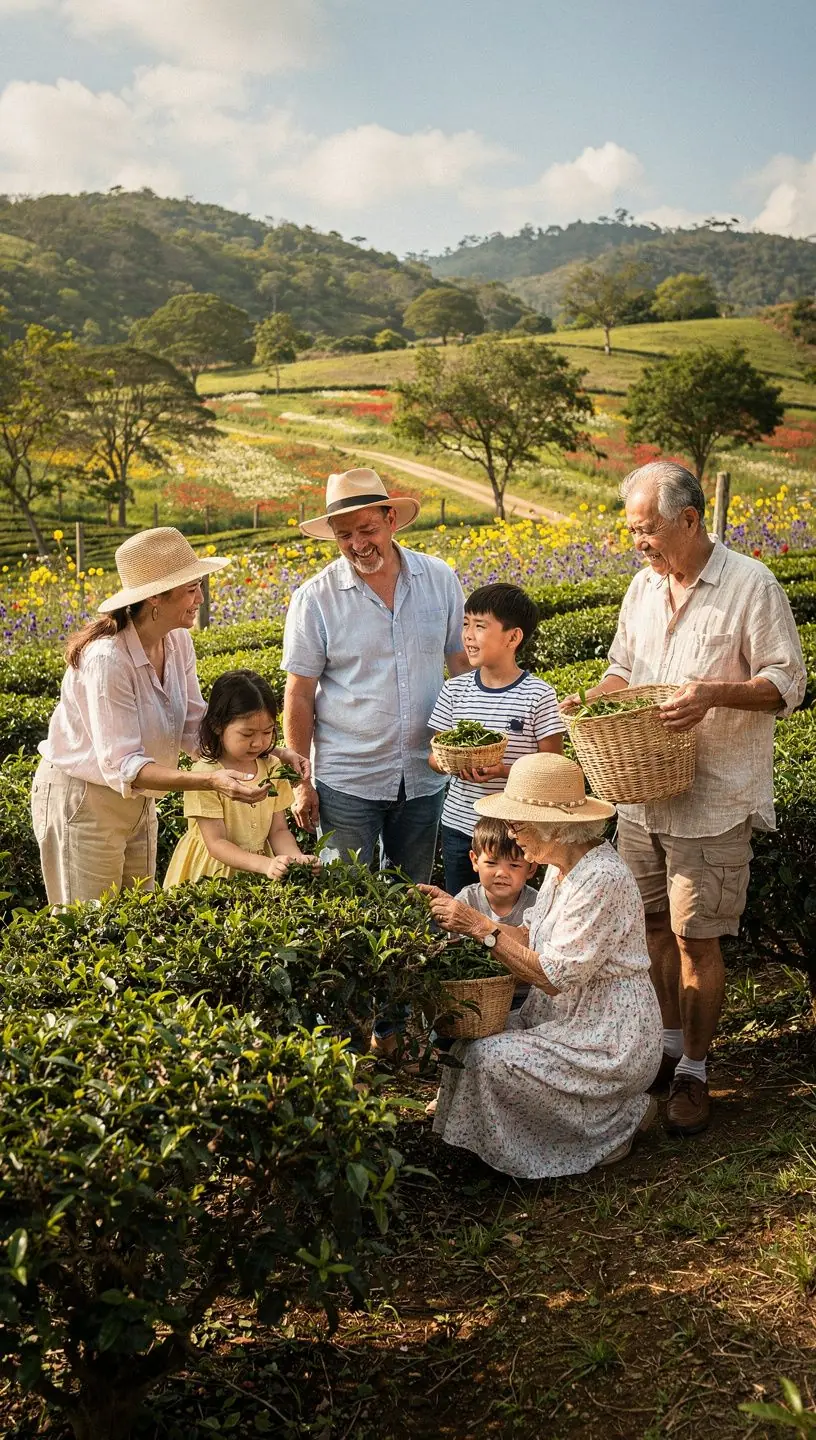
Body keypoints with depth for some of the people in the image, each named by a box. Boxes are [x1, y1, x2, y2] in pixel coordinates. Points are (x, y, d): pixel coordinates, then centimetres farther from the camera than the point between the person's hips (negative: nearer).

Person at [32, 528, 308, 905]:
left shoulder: (177, 641, -6)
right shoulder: (107, 659, -29)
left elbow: (194, 729, -3)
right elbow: (121, 766, -30)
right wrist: (211, 781, -40)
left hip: (137, 800, 7)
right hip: (81, 800, -7)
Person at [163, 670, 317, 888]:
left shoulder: (273, 769, 3)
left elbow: (278, 830, 7)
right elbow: (216, 844, -15)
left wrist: (295, 857, -13)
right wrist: (266, 864, -28)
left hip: (259, 874, 4)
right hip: (212, 874, -4)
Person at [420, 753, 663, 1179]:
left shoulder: (602, 879, -24)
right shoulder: (561, 865, 6)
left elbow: (554, 976, -24)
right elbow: (530, 938, 8)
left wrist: (482, 927, -21)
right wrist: (461, 916, -1)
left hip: (609, 1041, -9)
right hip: (565, 1022, 10)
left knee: (491, 1059, -22)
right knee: (468, 1041, -5)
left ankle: (619, 1118, -2)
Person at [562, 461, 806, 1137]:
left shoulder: (751, 586, -10)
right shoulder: (644, 586, 10)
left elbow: (788, 683, -8)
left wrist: (715, 692, -25)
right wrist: (592, 699, -1)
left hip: (712, 801, -6)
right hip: (641, 793, 6)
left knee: (697, 940, 0)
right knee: (654, 926, 14)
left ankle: (693, 1072, 17)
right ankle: (669, 1044, 33)